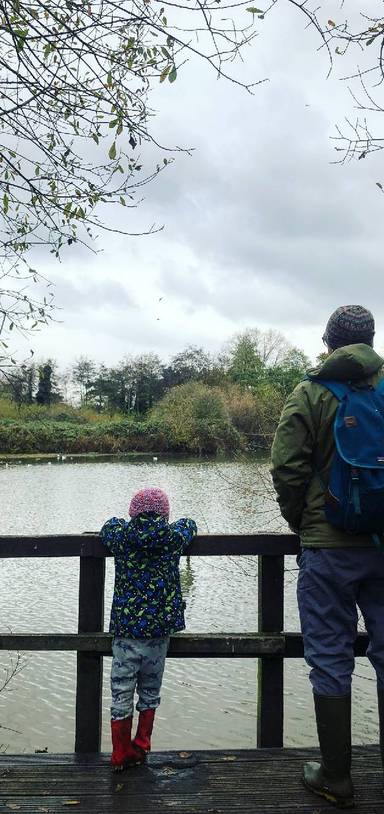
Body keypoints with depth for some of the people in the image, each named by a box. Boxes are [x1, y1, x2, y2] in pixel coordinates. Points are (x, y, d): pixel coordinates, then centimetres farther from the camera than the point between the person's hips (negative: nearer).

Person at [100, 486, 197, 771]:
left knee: (122, 692, 8)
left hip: (126, 627, 0)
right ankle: (141, 747, 25)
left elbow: (111, 523, 20)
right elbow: (189, 524, 19)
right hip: (160, 627, 1)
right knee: (150, 690, 17)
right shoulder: (173, 537, -3)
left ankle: (122, 755, 15)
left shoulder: (120, 536, -2)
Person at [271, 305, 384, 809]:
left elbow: (287, 468, -11)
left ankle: (336, 778, 17)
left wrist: (300, 522, 5)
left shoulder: (311, 394, -6)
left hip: (329, 546, -3)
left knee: (330, 659, 7)